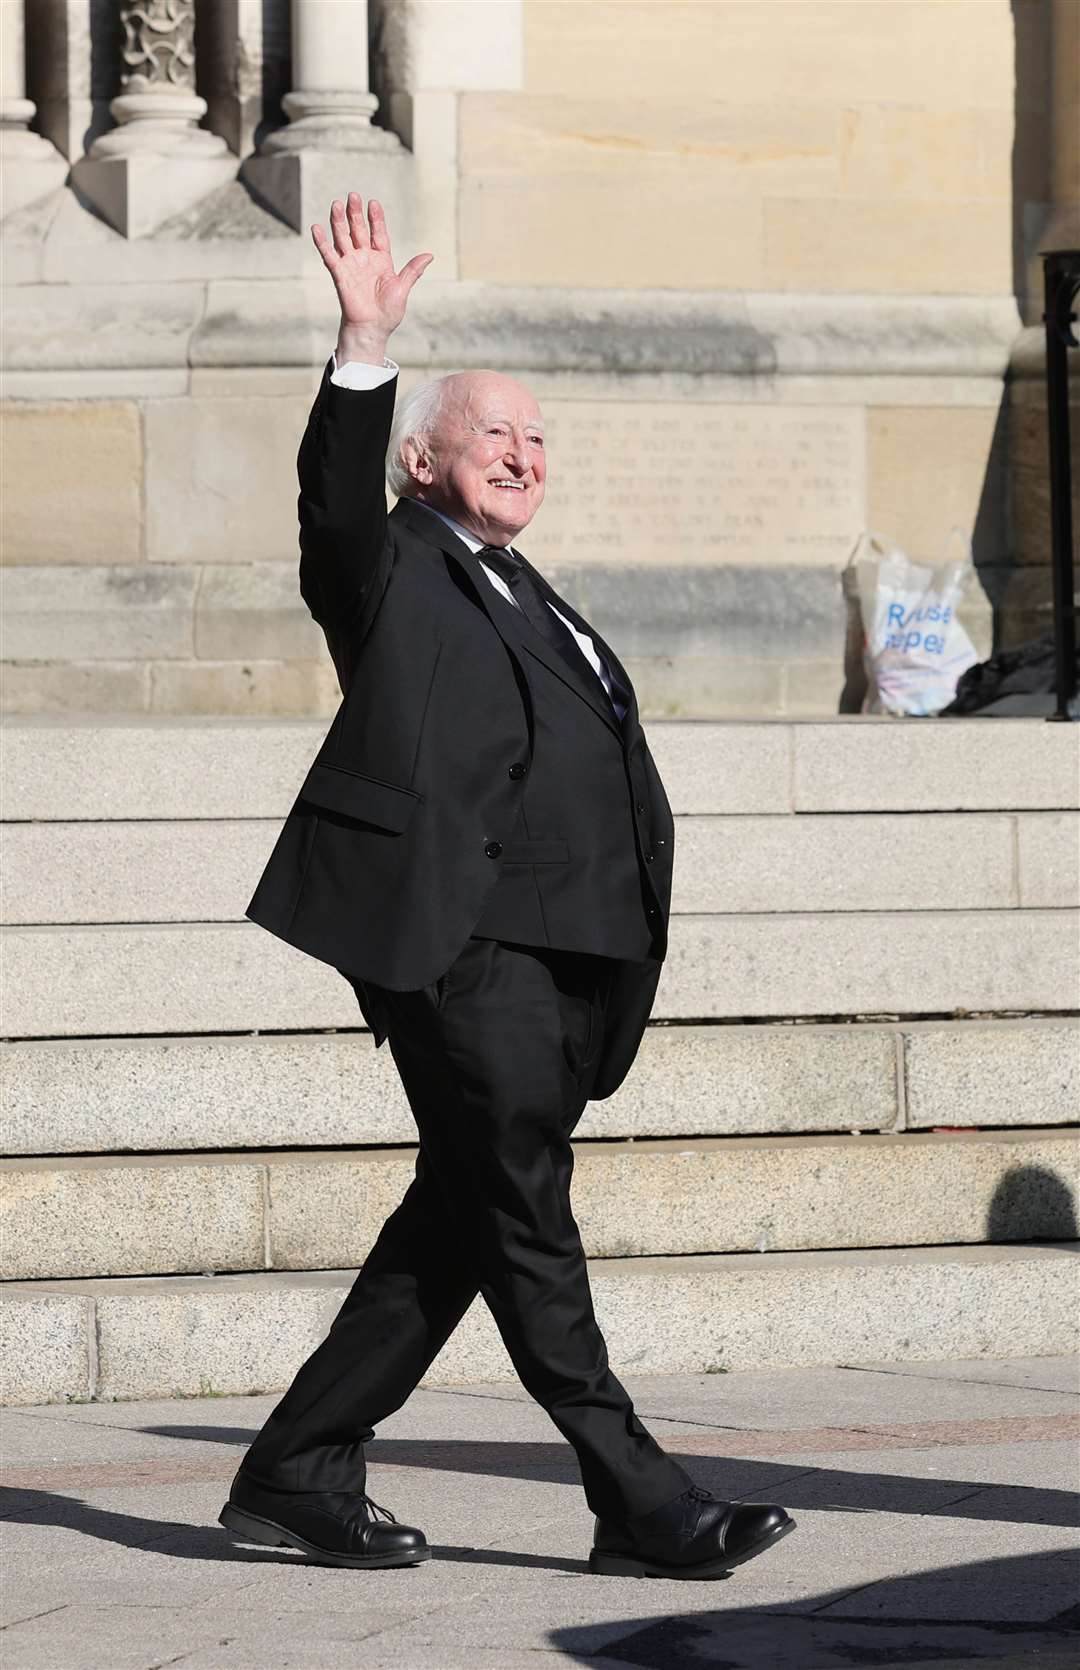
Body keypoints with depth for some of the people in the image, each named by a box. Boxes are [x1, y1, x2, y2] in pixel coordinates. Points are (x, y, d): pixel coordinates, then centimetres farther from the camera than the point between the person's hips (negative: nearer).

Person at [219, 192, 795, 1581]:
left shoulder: (528, 603, 27)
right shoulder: (392, 572, 6)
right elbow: (336, 494, -16)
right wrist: (365, 349, -29)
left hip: (570, 950, 8)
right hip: (462, 939, -8)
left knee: (463, 1218, 8)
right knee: (523, 1211, -9)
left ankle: (298, 1470, 15)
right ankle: (641, 1503, -11)